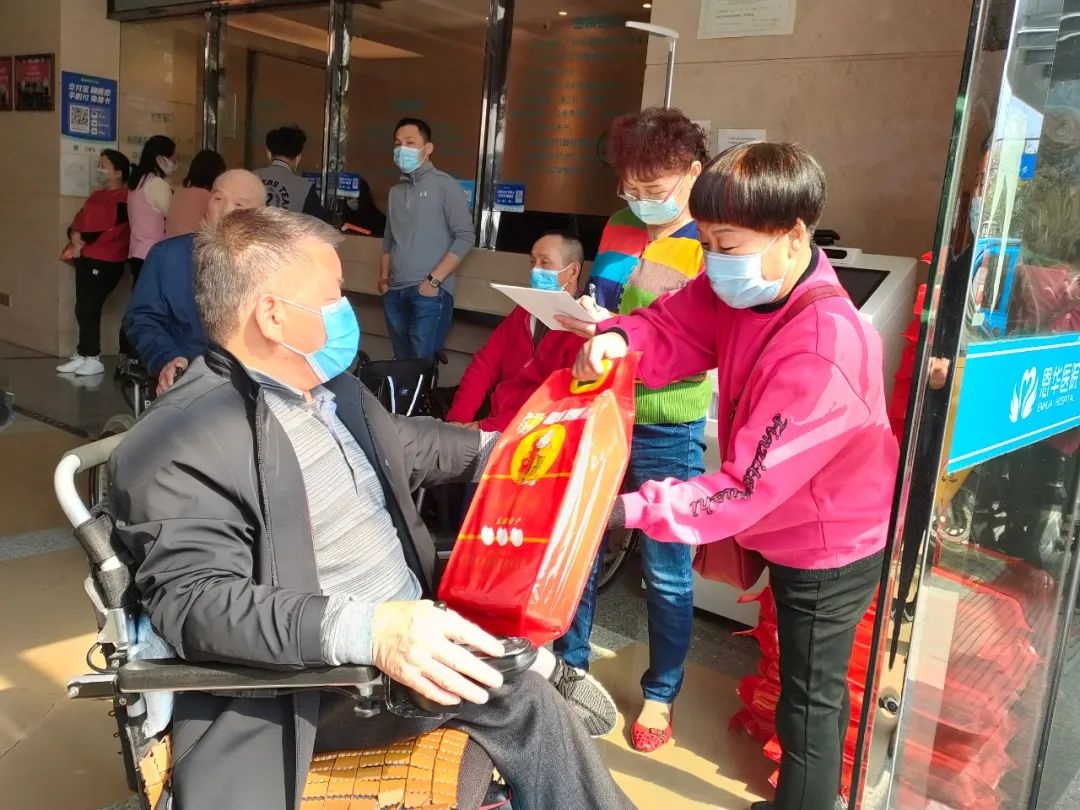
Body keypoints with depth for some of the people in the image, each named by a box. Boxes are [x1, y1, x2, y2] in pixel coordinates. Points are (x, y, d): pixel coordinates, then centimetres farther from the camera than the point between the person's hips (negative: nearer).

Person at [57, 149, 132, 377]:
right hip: (86, 259, 9)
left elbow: (109, 231, -18)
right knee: (83, 309, 10)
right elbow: (78, 220, 19)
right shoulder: (97, 195, 19)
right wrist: (74, 236, -2)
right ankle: (83, 355, 17)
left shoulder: (122, 200, -11)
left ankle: (93, 358, 0)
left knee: (89, 309, -9)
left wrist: (81, 237, -6)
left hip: (106, 263, -9)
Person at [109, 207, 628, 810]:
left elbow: (405, 446, 27)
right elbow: (196, 600, -27)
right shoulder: (179, 444, -19)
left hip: (417, 632, 9)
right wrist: (364, 629, -40)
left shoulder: (333, 387, 10)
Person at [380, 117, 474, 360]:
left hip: (429, 293, -6)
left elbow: (465, 236, -8)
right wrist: (384, 277, 10)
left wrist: (435, 280, -13)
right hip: (395, 293, 6)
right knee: (401, 361, 11)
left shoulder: (444, 185, -2)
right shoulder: (396, 191, 16)